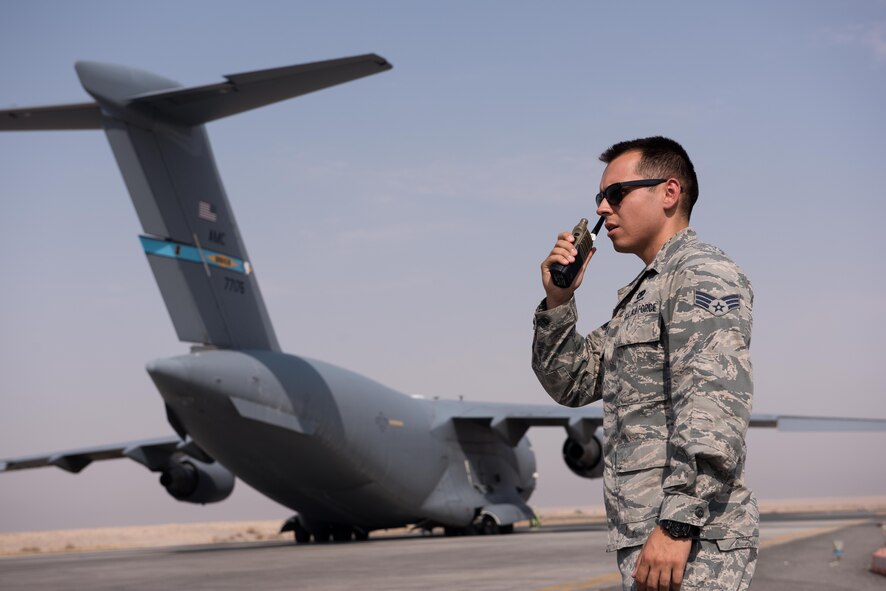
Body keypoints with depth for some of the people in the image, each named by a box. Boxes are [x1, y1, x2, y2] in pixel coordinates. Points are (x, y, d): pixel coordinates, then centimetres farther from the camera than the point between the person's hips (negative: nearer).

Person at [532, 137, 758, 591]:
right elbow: (571, 385, 24)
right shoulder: (639, 295, 22)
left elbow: (714, 407, -21)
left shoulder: (703, 275, -8)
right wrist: (558, 300, 10)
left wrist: (677, 524, -27)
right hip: (642, 539, 9)